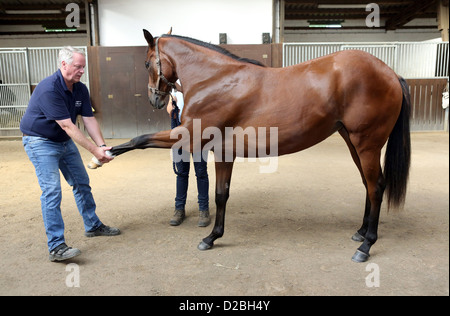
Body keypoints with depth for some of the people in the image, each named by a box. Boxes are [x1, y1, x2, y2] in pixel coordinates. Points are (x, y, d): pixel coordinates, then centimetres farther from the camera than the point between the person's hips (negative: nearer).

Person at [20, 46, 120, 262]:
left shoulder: (80, 89, -2)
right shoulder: (49, 89, -27)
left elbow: (89, 120, -6)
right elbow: (67, 125, -31)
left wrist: (102, 146, -20)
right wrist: (94, 150, -32)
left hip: (65, 141, 8)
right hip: (40, 142, -8)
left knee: (82, 183, 13)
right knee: (52, 191, -14)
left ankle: (93, 226, 30)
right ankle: (56, 247, -9)